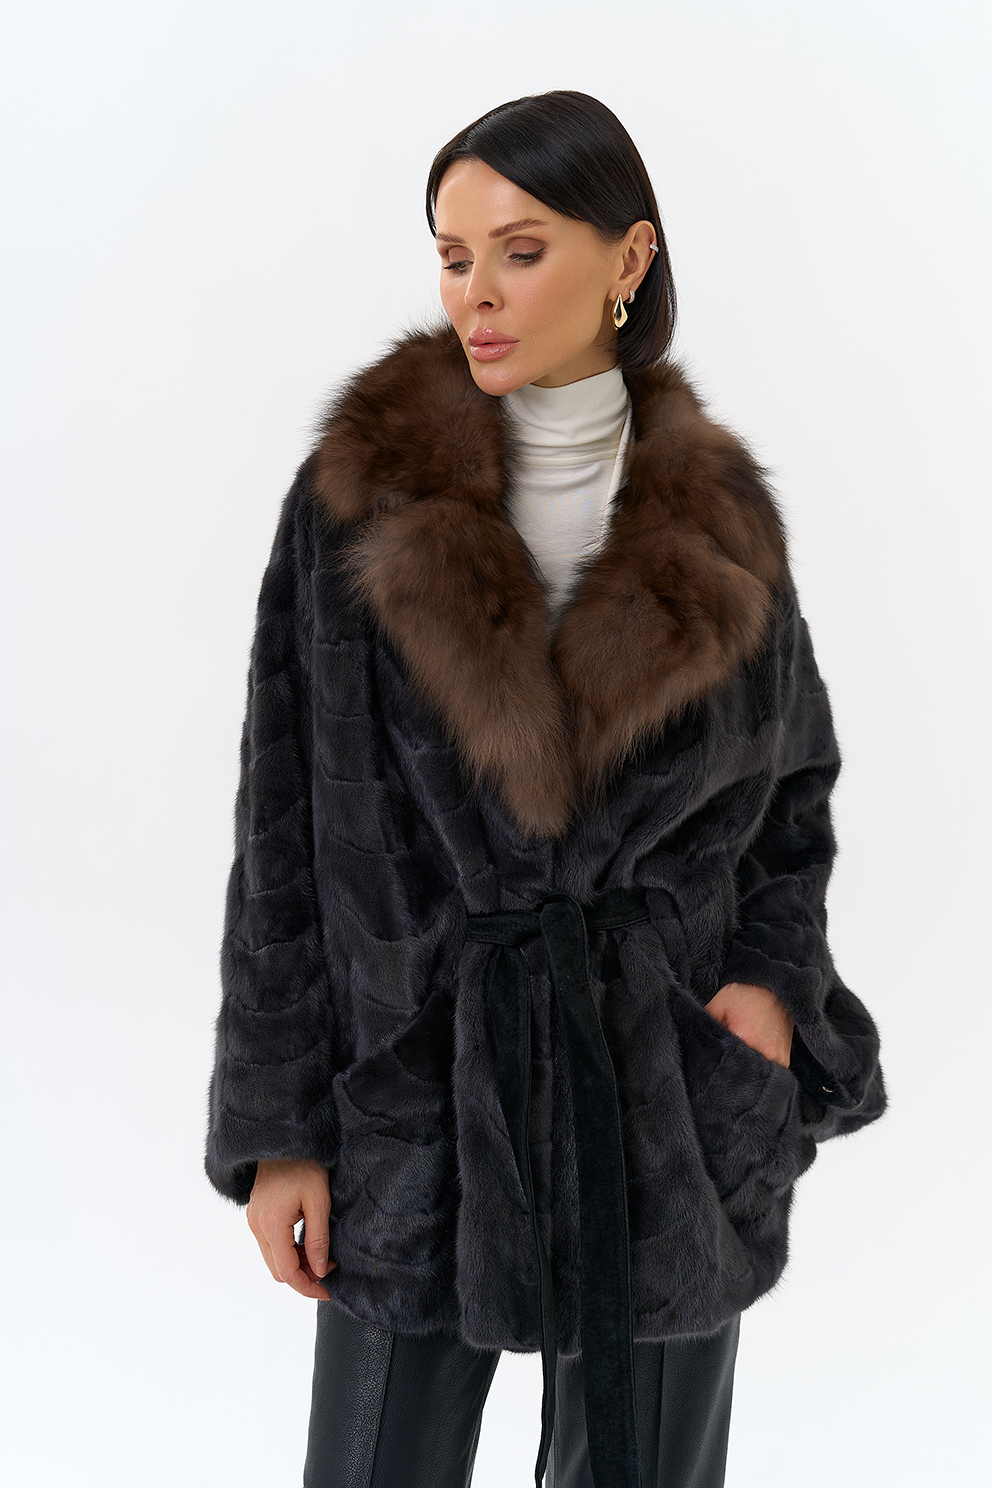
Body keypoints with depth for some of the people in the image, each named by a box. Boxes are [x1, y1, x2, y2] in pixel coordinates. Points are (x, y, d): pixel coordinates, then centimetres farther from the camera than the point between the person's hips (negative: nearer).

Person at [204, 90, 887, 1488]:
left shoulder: (721, 520, 1)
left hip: (675, 1098, 2)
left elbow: (795, 780, 13)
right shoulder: (357, 498, -5)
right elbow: (283, 830, -3)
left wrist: (776, 980, -5)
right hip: (415, 1095, -1)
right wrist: (278, 1125, -4)